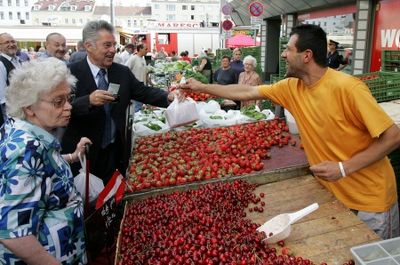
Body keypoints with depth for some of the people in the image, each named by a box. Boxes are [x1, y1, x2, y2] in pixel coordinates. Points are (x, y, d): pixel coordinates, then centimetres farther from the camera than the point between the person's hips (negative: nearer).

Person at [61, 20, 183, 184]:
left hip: (115, 152, 4)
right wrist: (88, 101, -32)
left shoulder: (123, 72, 5)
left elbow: (143, 92, 1)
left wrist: (168, 96, -16)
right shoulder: (71, 72, -10)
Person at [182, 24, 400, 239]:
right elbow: (247, 92, 5)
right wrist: (201, 87, 8)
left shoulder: (347, 88, -25)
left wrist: (344, 168, -27)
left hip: (370, 197, -5)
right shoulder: (292, 87, -5)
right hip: (331, 192, 6)